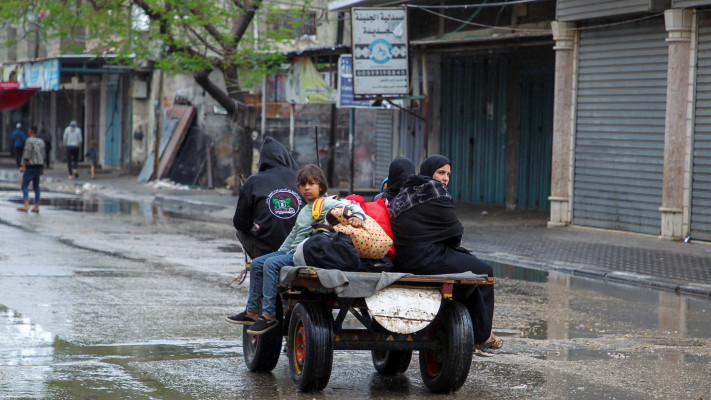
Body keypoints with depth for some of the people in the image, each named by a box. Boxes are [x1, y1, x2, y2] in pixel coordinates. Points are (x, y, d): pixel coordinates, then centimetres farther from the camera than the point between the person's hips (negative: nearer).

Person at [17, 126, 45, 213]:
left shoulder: (29, 141, -11)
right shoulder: (41, 142, 11)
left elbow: (27, 154, -18)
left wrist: (23, 166, -19)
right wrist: (43, 169, 19)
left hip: (31, 167, -7)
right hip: (39, 167, 7)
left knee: (24, 186, -5)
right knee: (36, 187, 11)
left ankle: (26, 205, -18)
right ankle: (36, 207, 9)